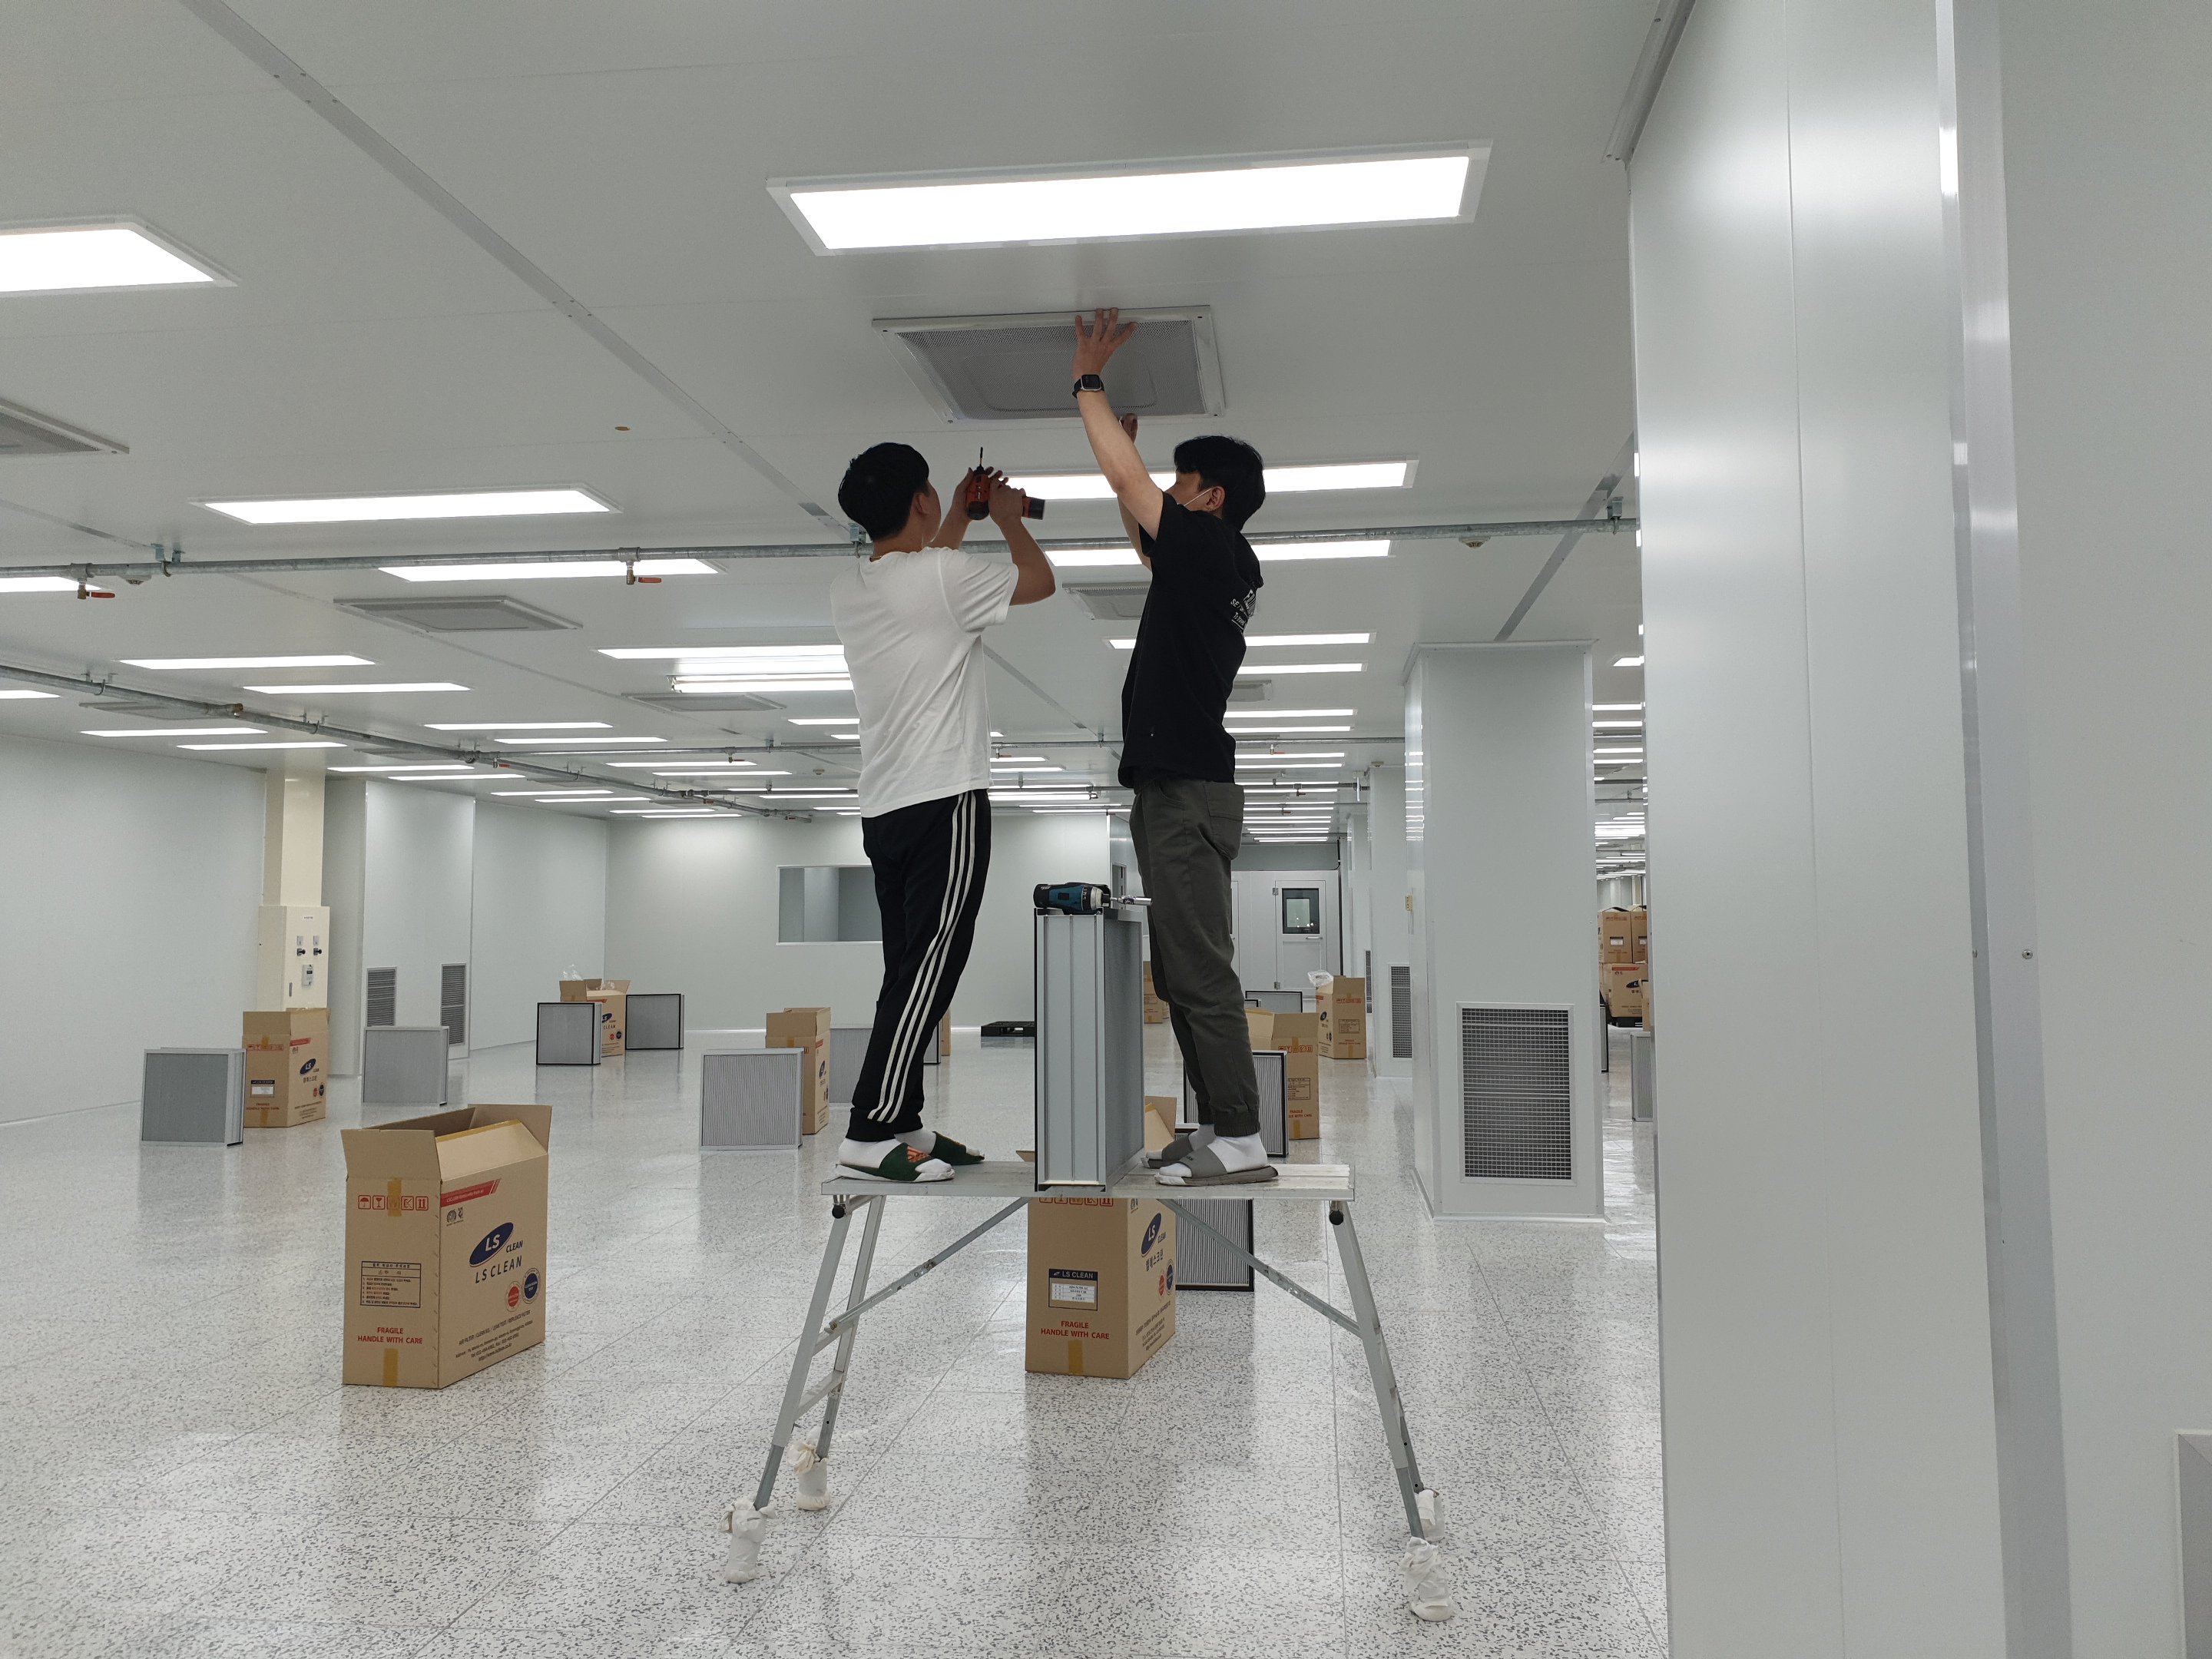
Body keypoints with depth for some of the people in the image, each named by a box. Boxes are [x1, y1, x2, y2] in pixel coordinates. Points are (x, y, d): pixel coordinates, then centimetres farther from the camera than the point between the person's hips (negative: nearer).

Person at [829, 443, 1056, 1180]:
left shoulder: (847, 589, 11)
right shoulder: (943, 574, -10)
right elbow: (1039, 581, 6)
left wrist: (962, 517, 40)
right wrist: (1009, 518, 23)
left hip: (883, 807, 8)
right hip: (945, 800, -8)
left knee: (911, 971, 12)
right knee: (930, 967, -7)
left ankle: (902, 1123, 16)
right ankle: (870, 1132, -9)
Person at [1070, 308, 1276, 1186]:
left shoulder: (1209, 547, -9)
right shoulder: (1222, 562, 17)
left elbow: (1126, 478, -9)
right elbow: (1143, 535, 33)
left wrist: (1088, 380, 3)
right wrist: (1114, 415, 32)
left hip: (1187, 791, -10)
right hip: (1179, 789, 10)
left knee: (1200, 972, -9)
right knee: (1181, 974, 12)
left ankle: (1241, 1140, -5)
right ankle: (1219, 1125, 18)